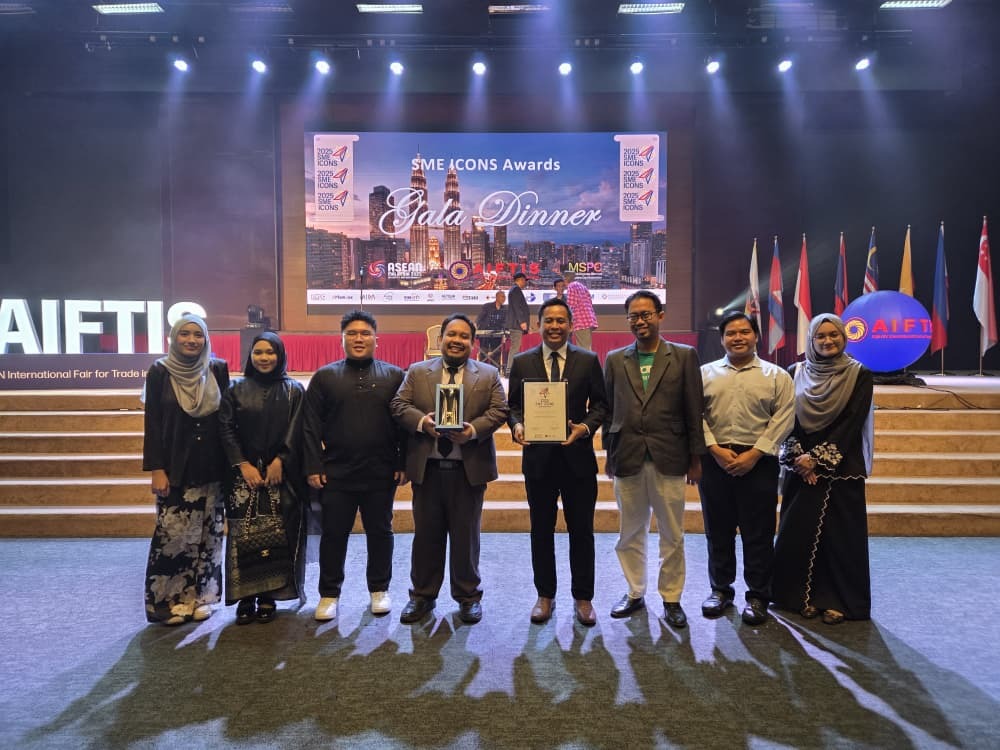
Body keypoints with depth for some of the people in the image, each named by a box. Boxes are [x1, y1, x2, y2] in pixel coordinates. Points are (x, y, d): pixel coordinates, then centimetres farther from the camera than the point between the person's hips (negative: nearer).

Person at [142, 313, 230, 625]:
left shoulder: (218, 369, 3)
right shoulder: (160, 371, -2)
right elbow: (152, 423, -3)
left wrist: (229, 463, 4)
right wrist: (156, 469, -9)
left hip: (210, 468, 2)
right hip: (175, 467, -2)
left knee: (207, 534, 7)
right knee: (172, 534, -2)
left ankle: (200, 596, 19)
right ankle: (168, 599, 12)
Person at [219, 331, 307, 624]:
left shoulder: (293, 390, 7)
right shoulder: (236, 390, 9)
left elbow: (296, 431, 0)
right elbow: (226, 429, 3)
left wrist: (279, 461, -10)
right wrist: (243, 464, -6)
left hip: (281, 474, 0)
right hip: (244, 472, 1)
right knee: (243, 534, -4)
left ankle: (269, 596, 7)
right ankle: (245, 597, 4)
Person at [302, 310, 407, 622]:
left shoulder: (394, 376, 5)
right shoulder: (324, 377, 5)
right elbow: (311, 426, 1)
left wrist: (404, 464, -3)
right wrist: (313, 467, -5)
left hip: (381, 473, 0)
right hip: (336, 473, 0)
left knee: (380, 532, 11)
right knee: (333, 534, 7)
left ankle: (379, 589, 26)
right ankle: (329, 594, 21)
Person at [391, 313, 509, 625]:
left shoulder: (488, 374, 7)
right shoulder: (417, 372, 9)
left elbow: (499, 411, -1)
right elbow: (399, 405, 2)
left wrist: (473, 429, -18)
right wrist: (422, 421, -17)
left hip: (469, 468, -1)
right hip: (427, 467, 1)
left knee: (466, 535, 9)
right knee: (426, 534, 10)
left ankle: (468, 596, 24)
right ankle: (422, 595, 24)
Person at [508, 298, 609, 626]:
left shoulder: (588, 361, 3)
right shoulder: (522, 362, 5)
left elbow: (600, 404, 3)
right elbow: (514, 405, 6)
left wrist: (586, 426, -16)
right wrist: (517, 425, -15)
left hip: (578, 457, -1)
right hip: (538, 457, 1)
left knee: (581, 531, 7)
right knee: (541, 531, 11)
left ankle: (583, 598, 22)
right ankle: (545, 596, 26)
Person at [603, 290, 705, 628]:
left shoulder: (684, 356, 2)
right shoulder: (615, 360, 8)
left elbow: (694, 410, 1)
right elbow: (608, 411, 9)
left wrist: (696, 457, 0)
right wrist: (610, 454, 6)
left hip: (668, 458, -2)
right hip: (627, 458, 2)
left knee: (672, 535, 6)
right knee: (630, 533, 12)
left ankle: (671, 598, 21)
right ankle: (634, 593, 27)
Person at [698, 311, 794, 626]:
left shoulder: (776, 376, 4)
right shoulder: (706, 373, 8)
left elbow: (783, 419, -3)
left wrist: (754, 454, -12)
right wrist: (716, 449, -11)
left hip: (757, 461, -1)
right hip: (714, 459, 2)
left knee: (758, 532, 4)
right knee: (718, 530, 10)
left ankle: (758, 596, 17)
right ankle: (720, 589, 24)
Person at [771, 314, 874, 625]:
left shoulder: (859, 374, -1)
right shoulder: (797, 373, 6)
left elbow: (853, 422, -8)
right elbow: (788, 418, 2)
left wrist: (819, 457, -13)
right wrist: (797, 456, -11)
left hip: (842, 468, -2)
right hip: (801, 467, 3)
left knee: (840, 534, 1)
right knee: (798, 532, 4)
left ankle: (839, 601, 13)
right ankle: (803, 596, 18)